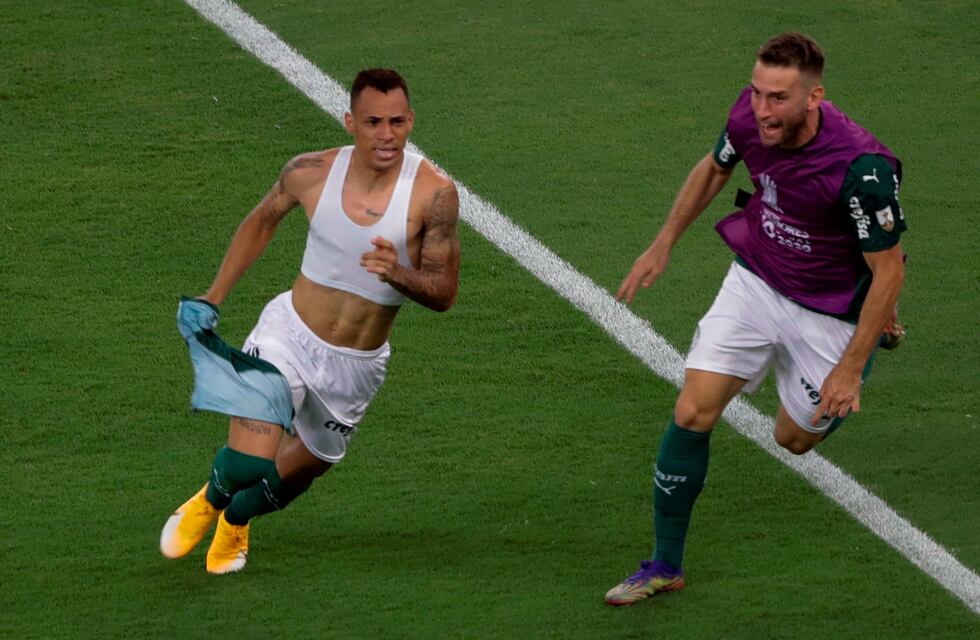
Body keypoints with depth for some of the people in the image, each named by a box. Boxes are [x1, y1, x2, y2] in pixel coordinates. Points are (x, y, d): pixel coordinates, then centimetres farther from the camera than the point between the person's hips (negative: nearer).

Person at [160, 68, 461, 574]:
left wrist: (398, 274, -34)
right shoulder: (312, 173, -13)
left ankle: (236, 519, 53)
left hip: (356, 366, 1)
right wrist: (212, 299, 8)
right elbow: (262, 220, 9)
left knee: (295, 474, 17)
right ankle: (209, 501, 21)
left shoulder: (433, 192, -18)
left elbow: (444, 293, -12)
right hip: (288, 337, -1)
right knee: (245, 466, -17)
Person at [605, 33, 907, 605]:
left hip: (827, 310, -4)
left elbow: (888, 269, -23)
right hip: (755, 281, 4)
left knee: (795, 439, 15)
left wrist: (850, 369, -21)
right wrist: (663, 245, 11)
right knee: (693, 413, -9)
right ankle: (666, 567, 6)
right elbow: (715, 168, 6)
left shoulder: (861, 167, -35)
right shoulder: (749, 116, -19)